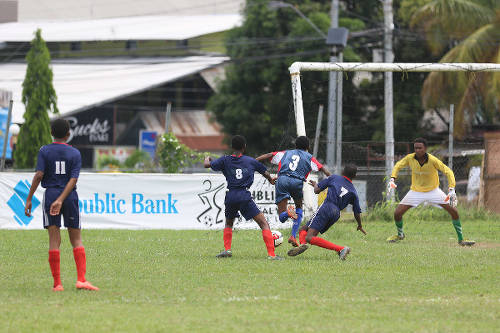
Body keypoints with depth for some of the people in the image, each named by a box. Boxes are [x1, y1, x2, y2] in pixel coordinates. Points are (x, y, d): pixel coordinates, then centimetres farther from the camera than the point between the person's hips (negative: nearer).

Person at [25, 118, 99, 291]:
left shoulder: (44, 151, 1)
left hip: (50, 194, 0)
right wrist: (60, 201, -14)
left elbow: (39, 175, -10)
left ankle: (57, 283, -4)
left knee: (54, 240, -1)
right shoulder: (75, 154, 3)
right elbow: (73, 179, -8)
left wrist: (29, 199, -7)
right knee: (76, 240, 6)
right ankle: (81, 279, -7)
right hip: (70, 197, 0)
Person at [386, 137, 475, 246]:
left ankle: (461, 239, 3)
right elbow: (398, 166, 4)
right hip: (416, 191, 2)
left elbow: (448, 171, -21)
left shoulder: (433, 160, -24)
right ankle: (400, 235, 23)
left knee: (453, 211, -12)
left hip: (433, 191, -2)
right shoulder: (410, 158, -15)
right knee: (397, 213, -8)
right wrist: (392, 179, -12)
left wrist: (452, 190, -32)